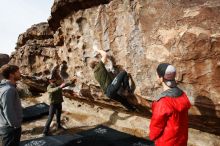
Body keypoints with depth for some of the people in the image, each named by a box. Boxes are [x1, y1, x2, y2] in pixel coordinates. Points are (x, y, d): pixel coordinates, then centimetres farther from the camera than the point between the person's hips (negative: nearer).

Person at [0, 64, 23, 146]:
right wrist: (16, 125, -16)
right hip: (10, 128, -9)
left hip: (8, 126, 9)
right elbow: (8, 111, -28)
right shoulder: (8, 89, -27)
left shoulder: (7, 87, 5)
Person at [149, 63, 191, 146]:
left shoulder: (163, 102, -31)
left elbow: (157, 125, -18)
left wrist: (152, 136, 1)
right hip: (181, 139, 6)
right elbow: (182, 119, 2)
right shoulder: (183, 95, -9)